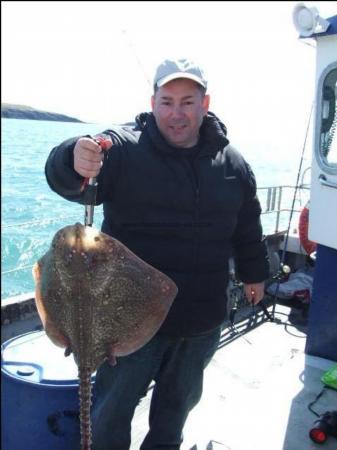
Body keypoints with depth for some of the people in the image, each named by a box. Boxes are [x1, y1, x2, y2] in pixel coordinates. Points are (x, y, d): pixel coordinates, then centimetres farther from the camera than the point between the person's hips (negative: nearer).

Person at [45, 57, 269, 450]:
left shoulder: (232, 163, 1)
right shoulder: (122, 148, -14)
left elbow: (247, 228, 13)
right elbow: (65, 180, -29)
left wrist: (253, 274, 20)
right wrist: (74, 163, -51)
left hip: (203, 318, 4)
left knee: (179, 401, 26)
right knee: (112, 410, 15)